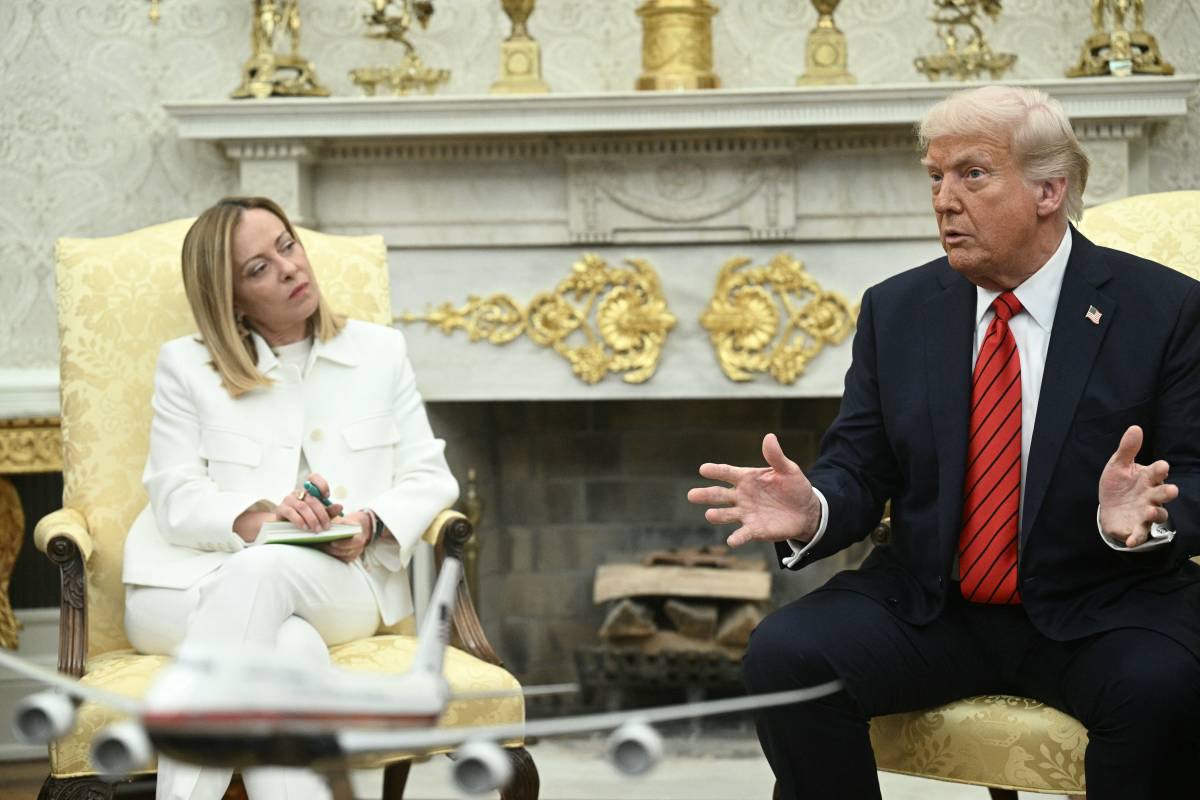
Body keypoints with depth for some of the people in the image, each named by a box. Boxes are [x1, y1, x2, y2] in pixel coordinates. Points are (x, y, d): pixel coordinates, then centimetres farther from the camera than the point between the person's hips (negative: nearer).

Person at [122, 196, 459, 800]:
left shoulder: (379, 352, 17)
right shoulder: (186, 365, 11)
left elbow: (429, 478, 12)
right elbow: (176, 500, 0)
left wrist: (371, 525, -10)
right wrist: (259, 518, -21)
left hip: (340, 582, 1)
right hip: (193, 585, 0)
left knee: (262, 571, -37)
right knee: (290, 650, -37)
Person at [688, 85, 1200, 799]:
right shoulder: (896, 310, 7)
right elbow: (860, 468, 4)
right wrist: (811, 511, -20)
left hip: (1102, 608, -3)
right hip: (928, 606, 3)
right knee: (782, 655, -22)